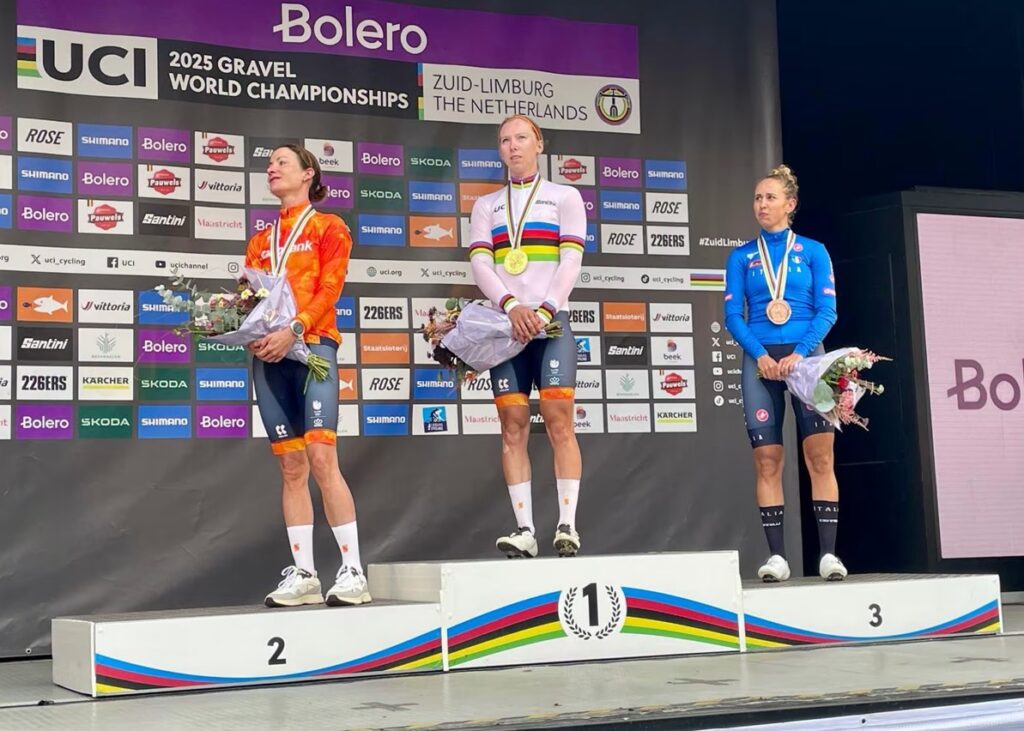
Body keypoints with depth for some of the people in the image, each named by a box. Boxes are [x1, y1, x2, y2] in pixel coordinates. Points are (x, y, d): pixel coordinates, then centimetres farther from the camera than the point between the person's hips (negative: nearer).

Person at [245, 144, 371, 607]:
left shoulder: (329, 228, 7)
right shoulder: (260, 241, 22)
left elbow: (329, 288, -6)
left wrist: (294, 329, -19)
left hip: (312, 346, -5)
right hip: (268, 354, 5)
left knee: (321, 458, -16)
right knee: (291, 467, 3)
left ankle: (352, 573, -14)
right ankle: (303, 574, 4)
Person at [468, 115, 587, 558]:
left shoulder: (564, 197, 12)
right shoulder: (486, 206, 18)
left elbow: (571, 260, 0)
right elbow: (480, 263, 4)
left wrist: (545, 310, -15)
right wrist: (511, 306, -14)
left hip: (551, 321, -2)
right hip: (504, 322, 2)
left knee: (559, 420, -11)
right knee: (513, 425, -4)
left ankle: (567, 525, -12)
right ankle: (524, 529, -5)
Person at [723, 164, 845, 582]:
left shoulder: (813, 251, 8)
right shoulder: (742, 257, 11)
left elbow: (827, 311, 1)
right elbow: (732, 315, 4)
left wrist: (800, 353, -14)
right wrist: (759, 355, -12)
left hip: (805, 355, -1)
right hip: (760, 359, 1)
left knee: (820, 454, -9)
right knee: (766, 460, -3)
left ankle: (828, 554, -7)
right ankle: (776, 556, -1)